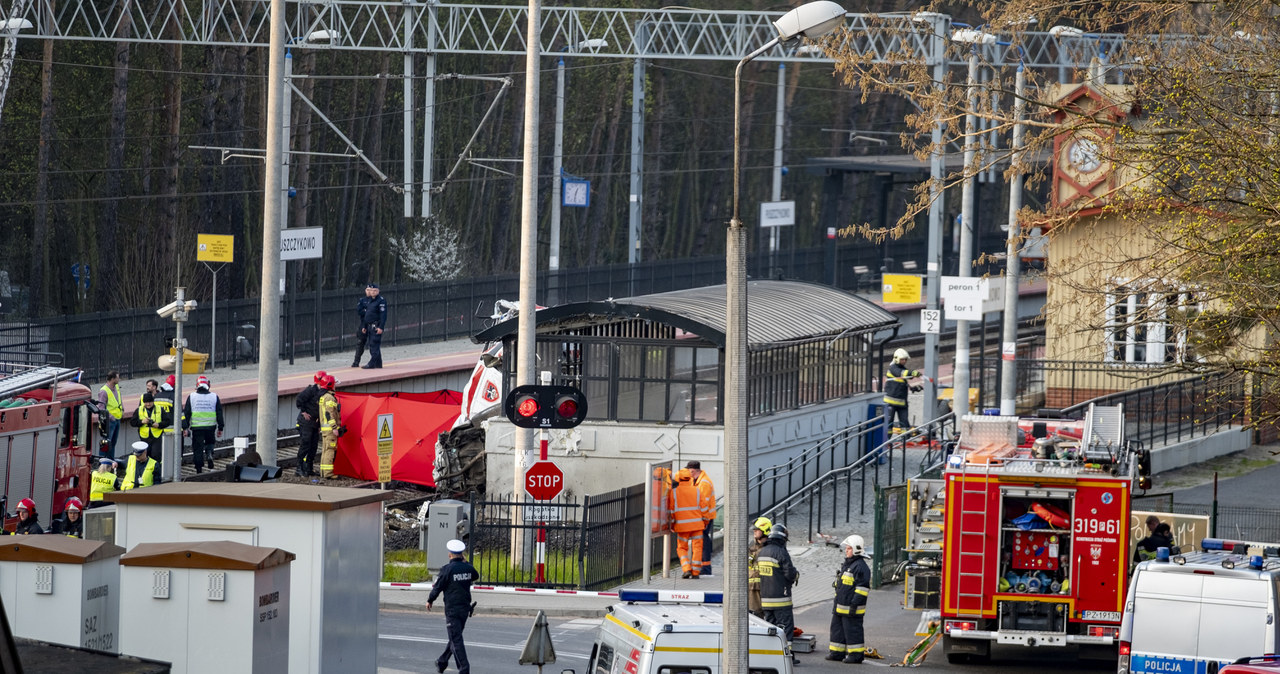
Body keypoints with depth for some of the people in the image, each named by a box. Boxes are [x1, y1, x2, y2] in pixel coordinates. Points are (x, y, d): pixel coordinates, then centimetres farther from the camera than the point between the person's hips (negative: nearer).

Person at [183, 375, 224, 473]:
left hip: (196, 428, -1)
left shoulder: (191, 397, 0)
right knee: (210, 443, 22)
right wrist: (220, 428, 10)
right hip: (210, 427, 1)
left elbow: (186, 413, -1)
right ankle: (209, 454, -9)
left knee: (198, 449, 5)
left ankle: (198, 471, 5)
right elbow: (219, 414, 5)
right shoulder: (214, 397, 2)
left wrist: (185, 428, 1)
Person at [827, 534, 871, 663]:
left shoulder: (860, 566, -14)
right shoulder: (846, 564, 18)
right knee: (837, 628, 13)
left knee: (852, 630, -5)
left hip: (851, 609, -10)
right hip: (840, 607, 10)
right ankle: (837, 652, 21)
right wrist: (836, 604, 26)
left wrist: (855, 604, -22)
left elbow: (863, 587, -19)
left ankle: (856, 654, 1)